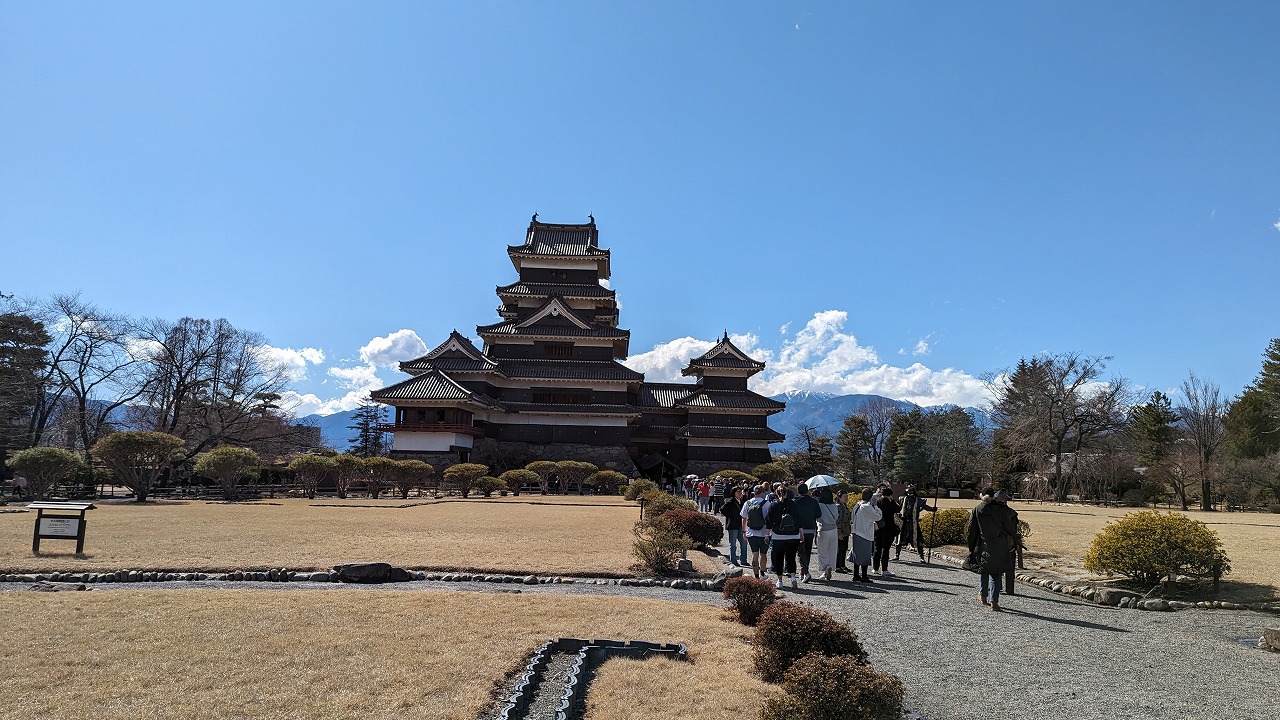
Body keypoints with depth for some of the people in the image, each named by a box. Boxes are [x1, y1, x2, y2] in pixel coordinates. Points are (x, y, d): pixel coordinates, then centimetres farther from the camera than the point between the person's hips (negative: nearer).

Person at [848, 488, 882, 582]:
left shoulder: (857, 505, 9)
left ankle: (856, 575, 17)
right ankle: (864, 576, 1)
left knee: (857, 555, 13)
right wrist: (875, 506, -3)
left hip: (857, 532, 8)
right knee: (865, 556, -2)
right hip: (865, 534, -8)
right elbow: (878, 516, -13)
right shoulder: (867, 507, -17)